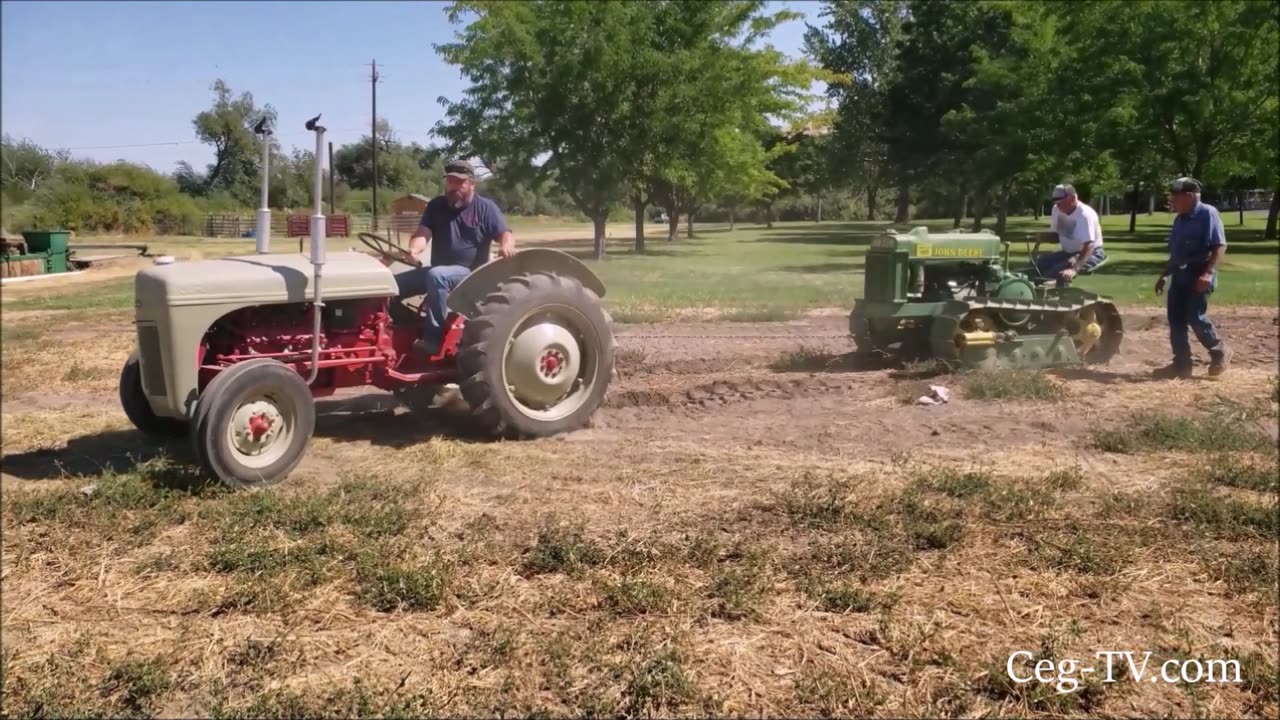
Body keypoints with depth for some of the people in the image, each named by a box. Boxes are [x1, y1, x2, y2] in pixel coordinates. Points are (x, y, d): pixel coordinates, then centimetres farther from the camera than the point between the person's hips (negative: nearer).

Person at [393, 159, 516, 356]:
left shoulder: (485, 208, -2)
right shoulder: (436, 205, 8)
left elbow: (505, 235, -10)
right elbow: (423, 233, -6)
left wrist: (507, 247, -36)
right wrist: (414, 249, -30)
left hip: (469, 273, -5)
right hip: (437, 271, 5)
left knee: (436, 276, -36)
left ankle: (433, 338, -34)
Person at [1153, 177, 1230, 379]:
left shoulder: (1208, 213, -10)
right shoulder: (1180, 219, 15)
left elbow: (1220, 246, -17)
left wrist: (1208, 273, -26)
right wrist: (1163, 275, 22)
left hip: (1198, 274, -8)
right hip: (1179, 274, 9)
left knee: (1195, 317, -10)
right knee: (1175, 319, 4)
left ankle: (1220, 352, 12)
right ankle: (1181, 364, 10)